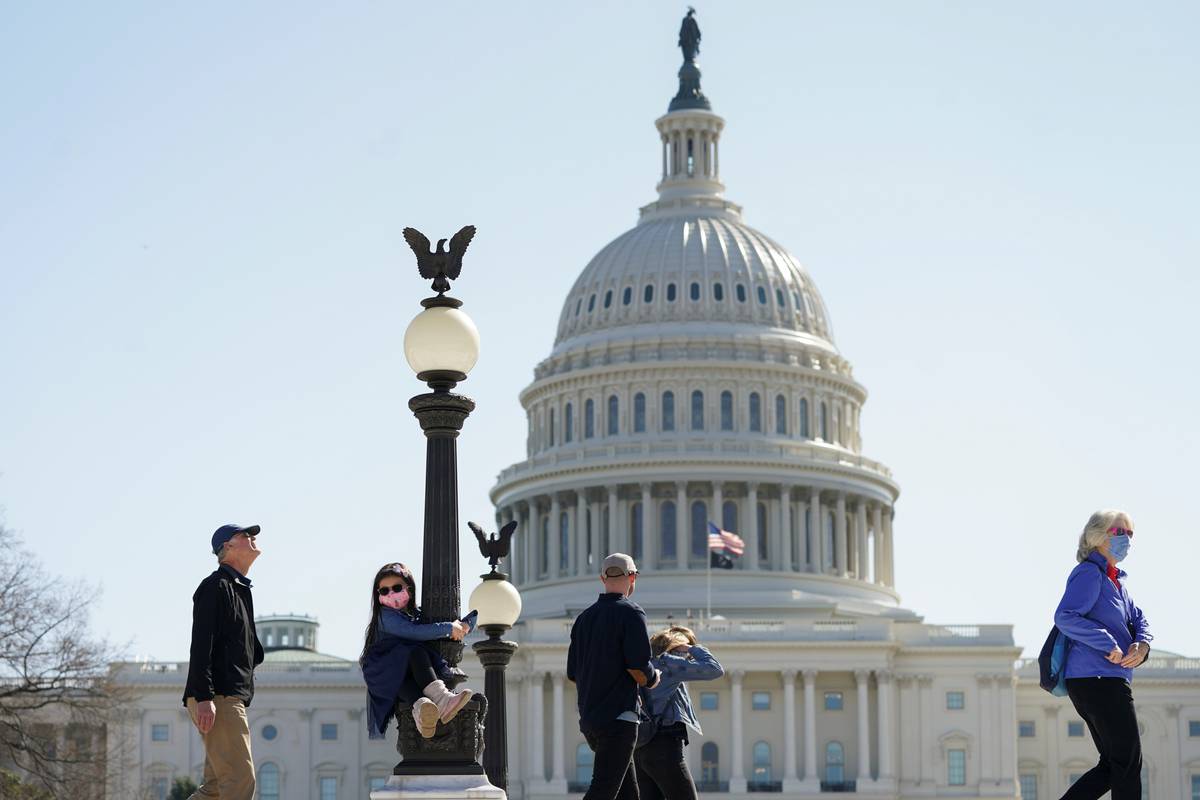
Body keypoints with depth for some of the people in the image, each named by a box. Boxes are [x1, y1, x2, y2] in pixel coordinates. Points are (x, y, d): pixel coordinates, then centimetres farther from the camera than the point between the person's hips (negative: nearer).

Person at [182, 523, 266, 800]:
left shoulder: (241, 590, 25)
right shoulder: (215, 586, -5)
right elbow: (201, 645, -15)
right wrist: (204, 697, -24)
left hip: (232, 700, 10)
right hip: (216, 698, -10)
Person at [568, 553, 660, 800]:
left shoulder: (584, 617, 14)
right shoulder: (631, 613, -8)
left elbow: (573, 674, 16)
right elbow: (638, 668, -17)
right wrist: (652, 679, 5)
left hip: (588, 719, 8)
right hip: (618, 717, -8)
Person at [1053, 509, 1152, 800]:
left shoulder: (1115, 580, 22)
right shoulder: (1089, 573, -9)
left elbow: (1138, 620, 18)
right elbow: (1065, 617, -22)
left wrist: (1141, 644, -6)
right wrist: (1110, 646, -22)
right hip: (1098, 679, -10)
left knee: (1112, 765, 11)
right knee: (1129, 762, -7)